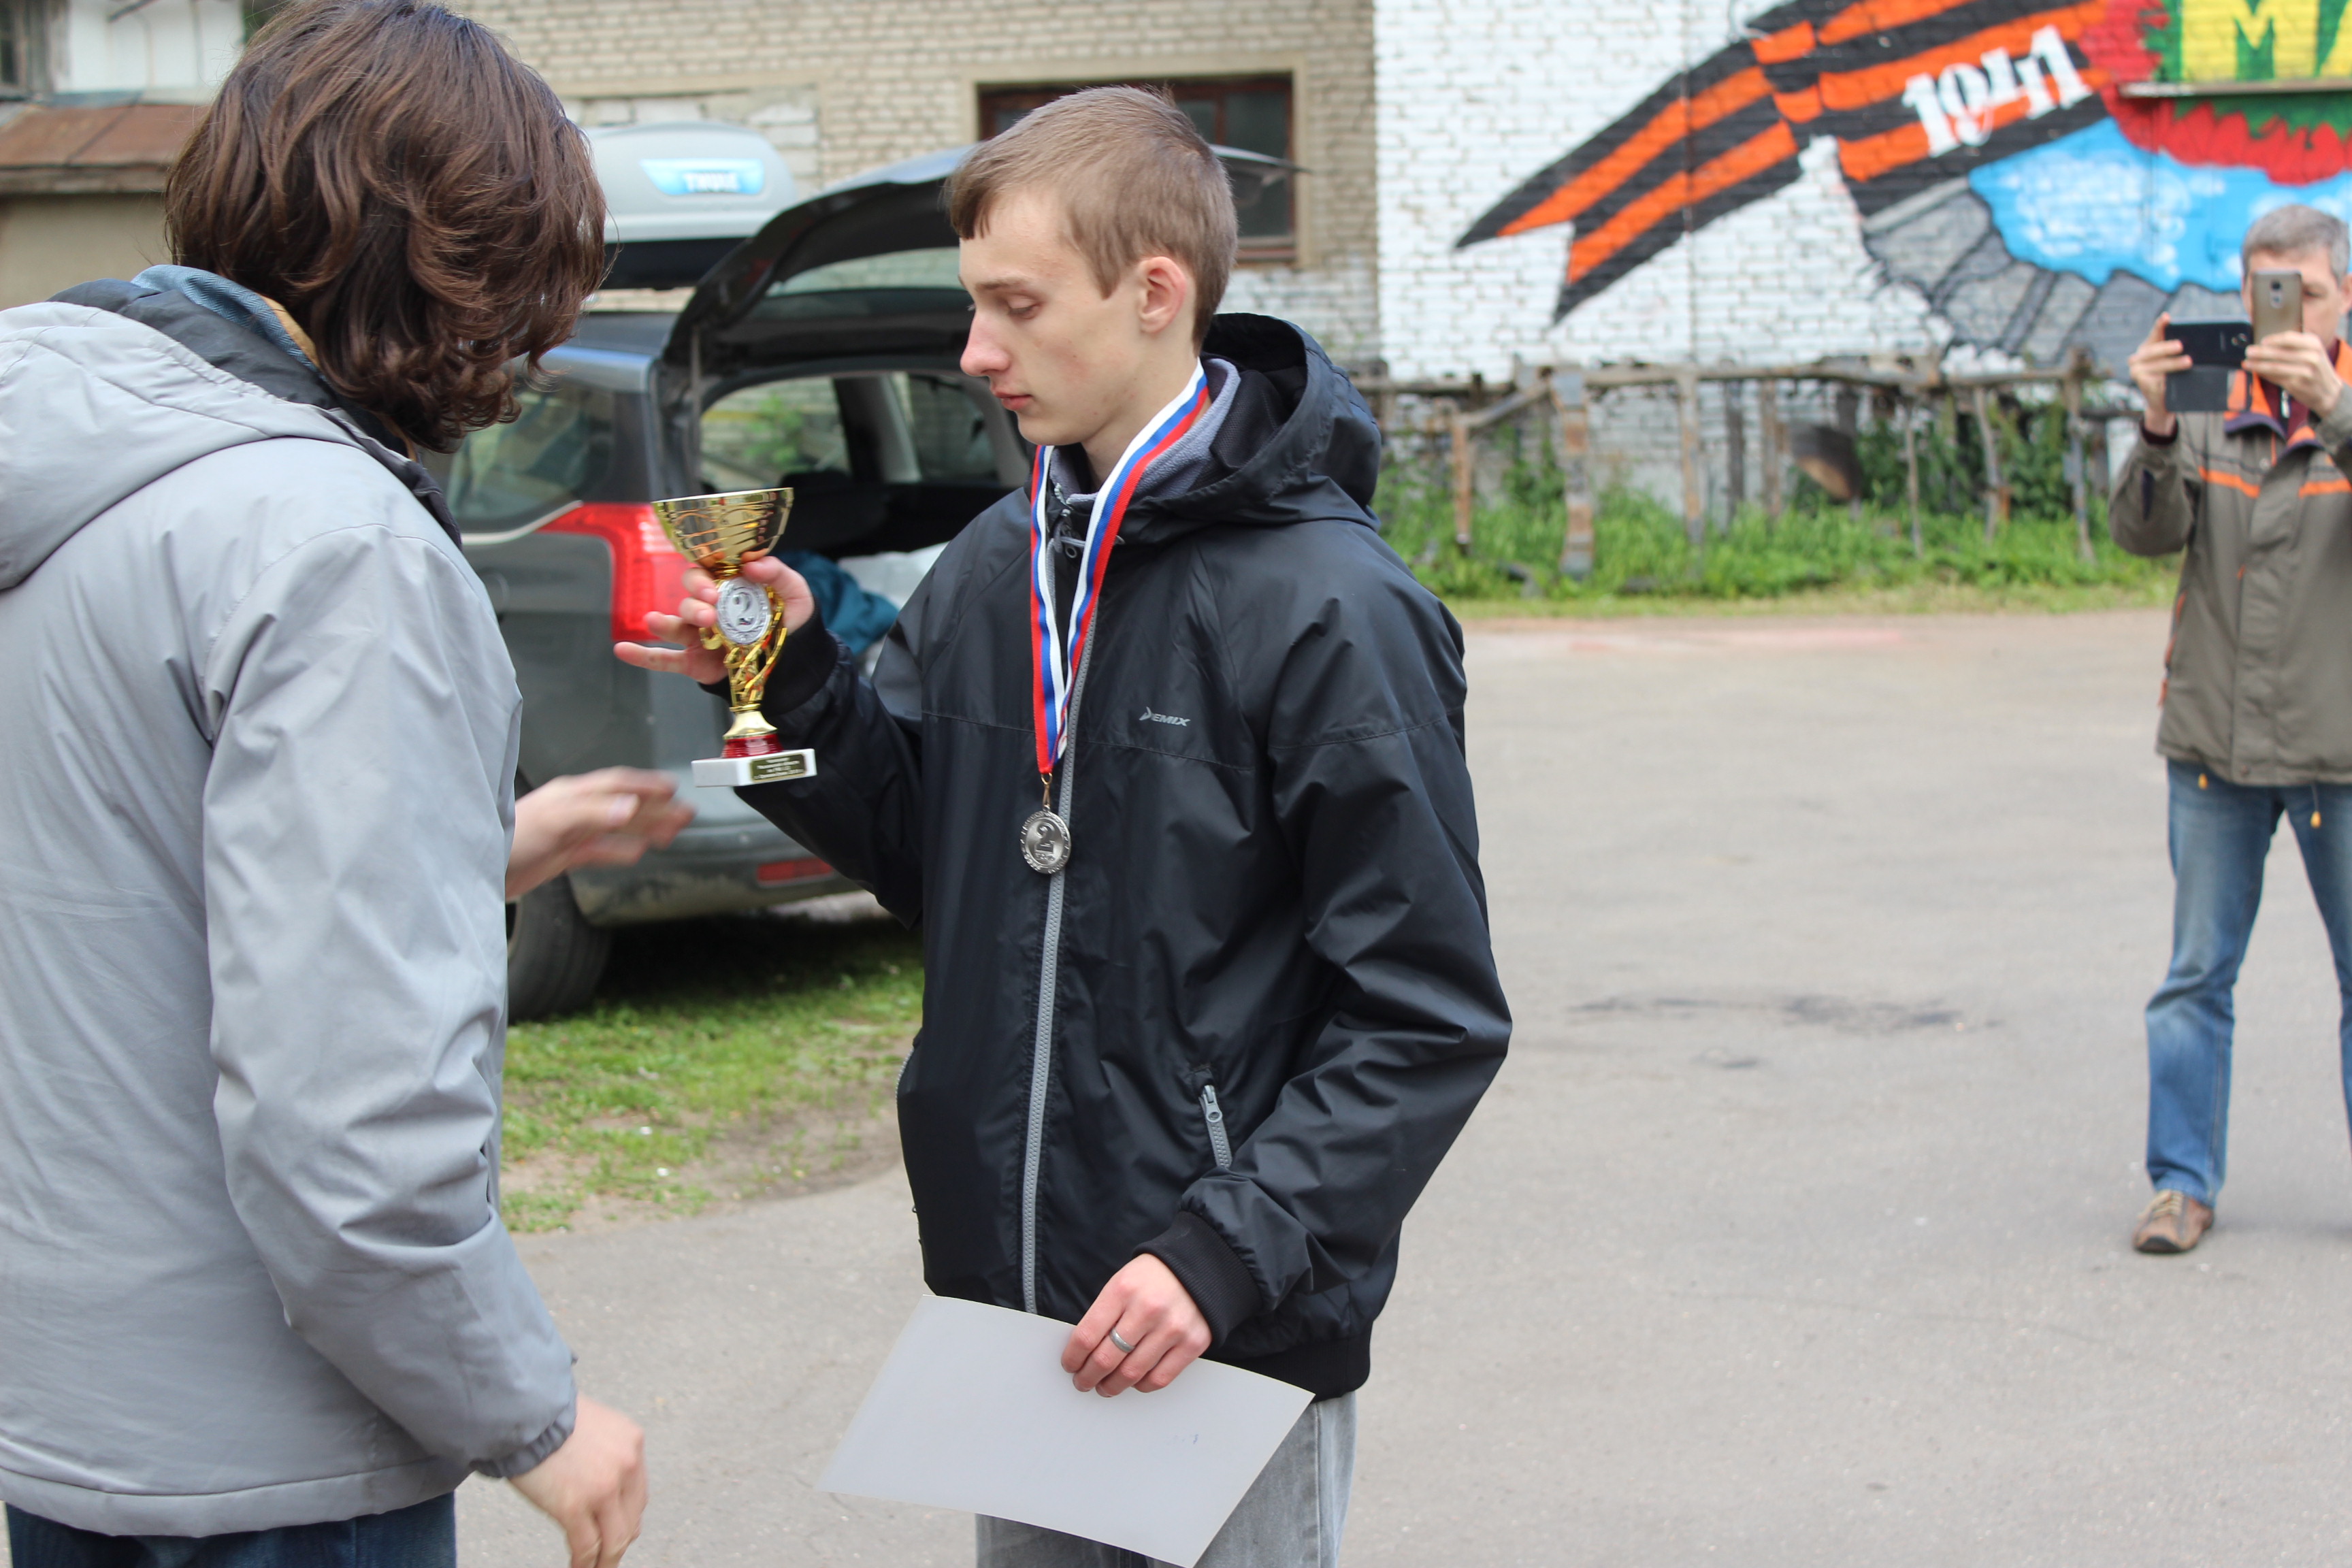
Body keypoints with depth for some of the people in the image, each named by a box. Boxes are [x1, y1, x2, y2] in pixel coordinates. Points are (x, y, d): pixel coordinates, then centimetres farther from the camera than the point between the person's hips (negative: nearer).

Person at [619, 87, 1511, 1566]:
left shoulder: (1328, 605, -15)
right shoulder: (999, 567, 6)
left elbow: (1430, 1017, -15)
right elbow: (917, 850, 14)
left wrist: (1228, 1252, -22)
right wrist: (795, 684, -2)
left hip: (1234, 1336, -6)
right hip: (1011, 1304, 7)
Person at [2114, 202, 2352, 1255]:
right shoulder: (2209, 406, 5)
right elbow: (2143, 532, -8)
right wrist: (2158, 428, -24)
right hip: (2216, 740, 2)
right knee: (2198, 975, 6)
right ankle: (2184, 1181, 14)